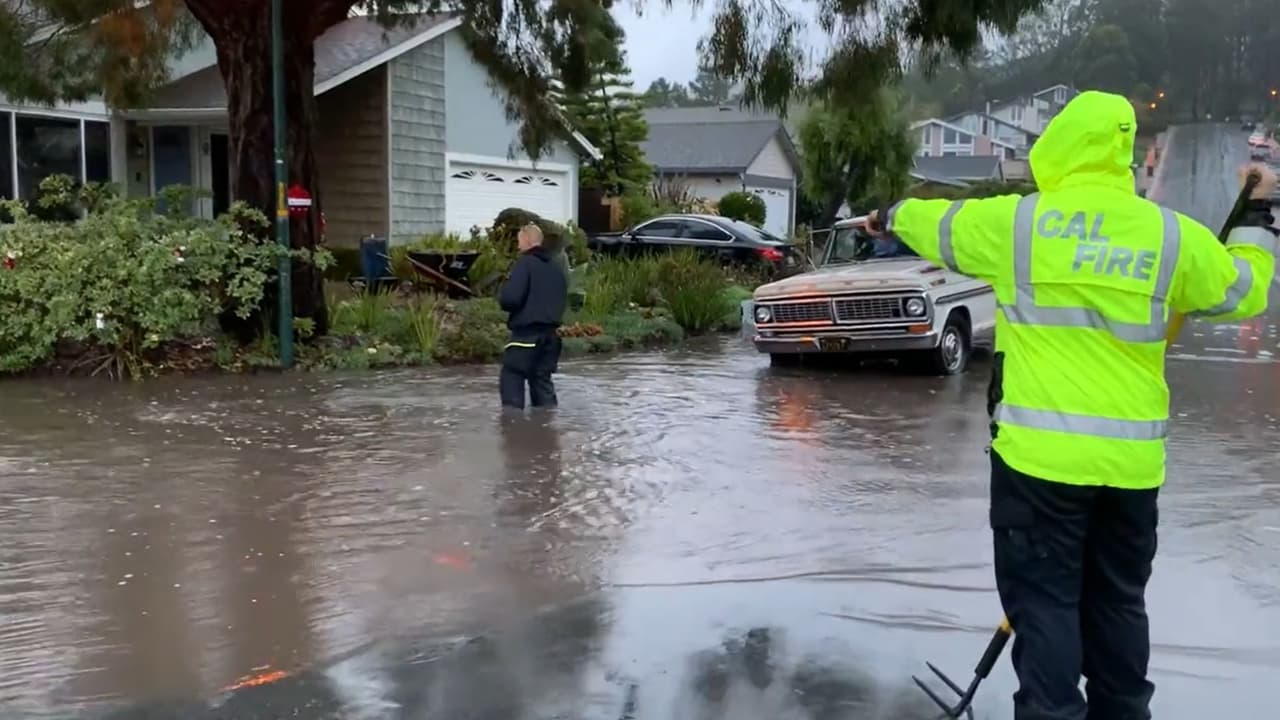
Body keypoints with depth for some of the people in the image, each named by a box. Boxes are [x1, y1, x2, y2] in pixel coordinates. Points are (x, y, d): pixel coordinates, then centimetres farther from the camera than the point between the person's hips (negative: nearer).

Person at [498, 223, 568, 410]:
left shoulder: (525, 263, -10)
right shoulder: (556, 267, 13)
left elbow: (511, 298, -18)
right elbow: (563, 300, 21)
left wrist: (502, 293, 2)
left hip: (527, 332, -7)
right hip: (551, 333, 7)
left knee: (511, 380, -4)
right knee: (542, 380, 14)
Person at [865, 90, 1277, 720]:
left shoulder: (1014, 221, -5)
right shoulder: (1174, 234, 1)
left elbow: (935, 225, 13)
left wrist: (892, 216, 36)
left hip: (1041, 454, -3)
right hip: (1131, 459, 4)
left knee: (1043, 599, 2)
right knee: (1118, 602, 17)